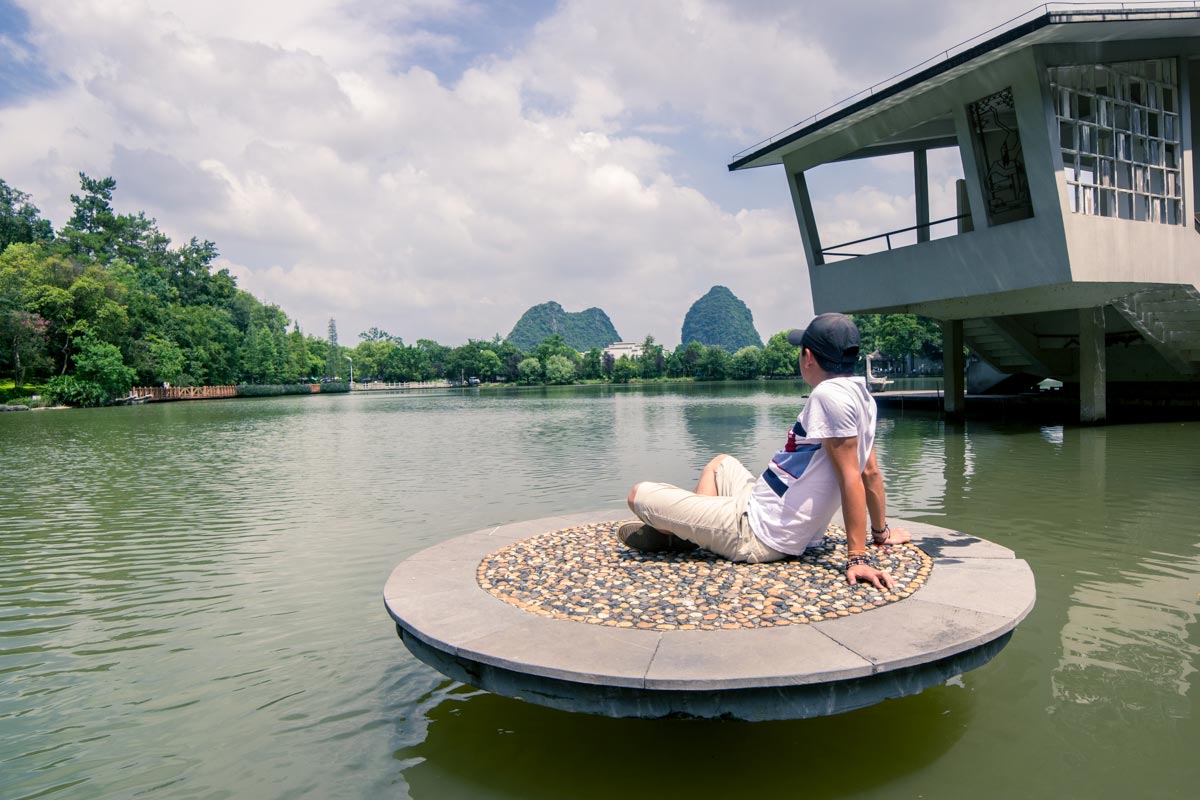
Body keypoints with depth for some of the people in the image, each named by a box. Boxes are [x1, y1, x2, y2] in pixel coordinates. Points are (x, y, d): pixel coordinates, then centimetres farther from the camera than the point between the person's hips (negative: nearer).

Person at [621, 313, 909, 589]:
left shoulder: (829, 395, -23)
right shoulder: (862, 396, 5)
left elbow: (851, 478, -25)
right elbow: (870, 472, 13)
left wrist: (858, 557, -23)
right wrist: (881, 530, 25)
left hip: (757, 535, -10)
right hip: (791, 536, 10)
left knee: (639, 494, -5)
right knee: (721, 462, 33)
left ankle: (682, 536, 23)